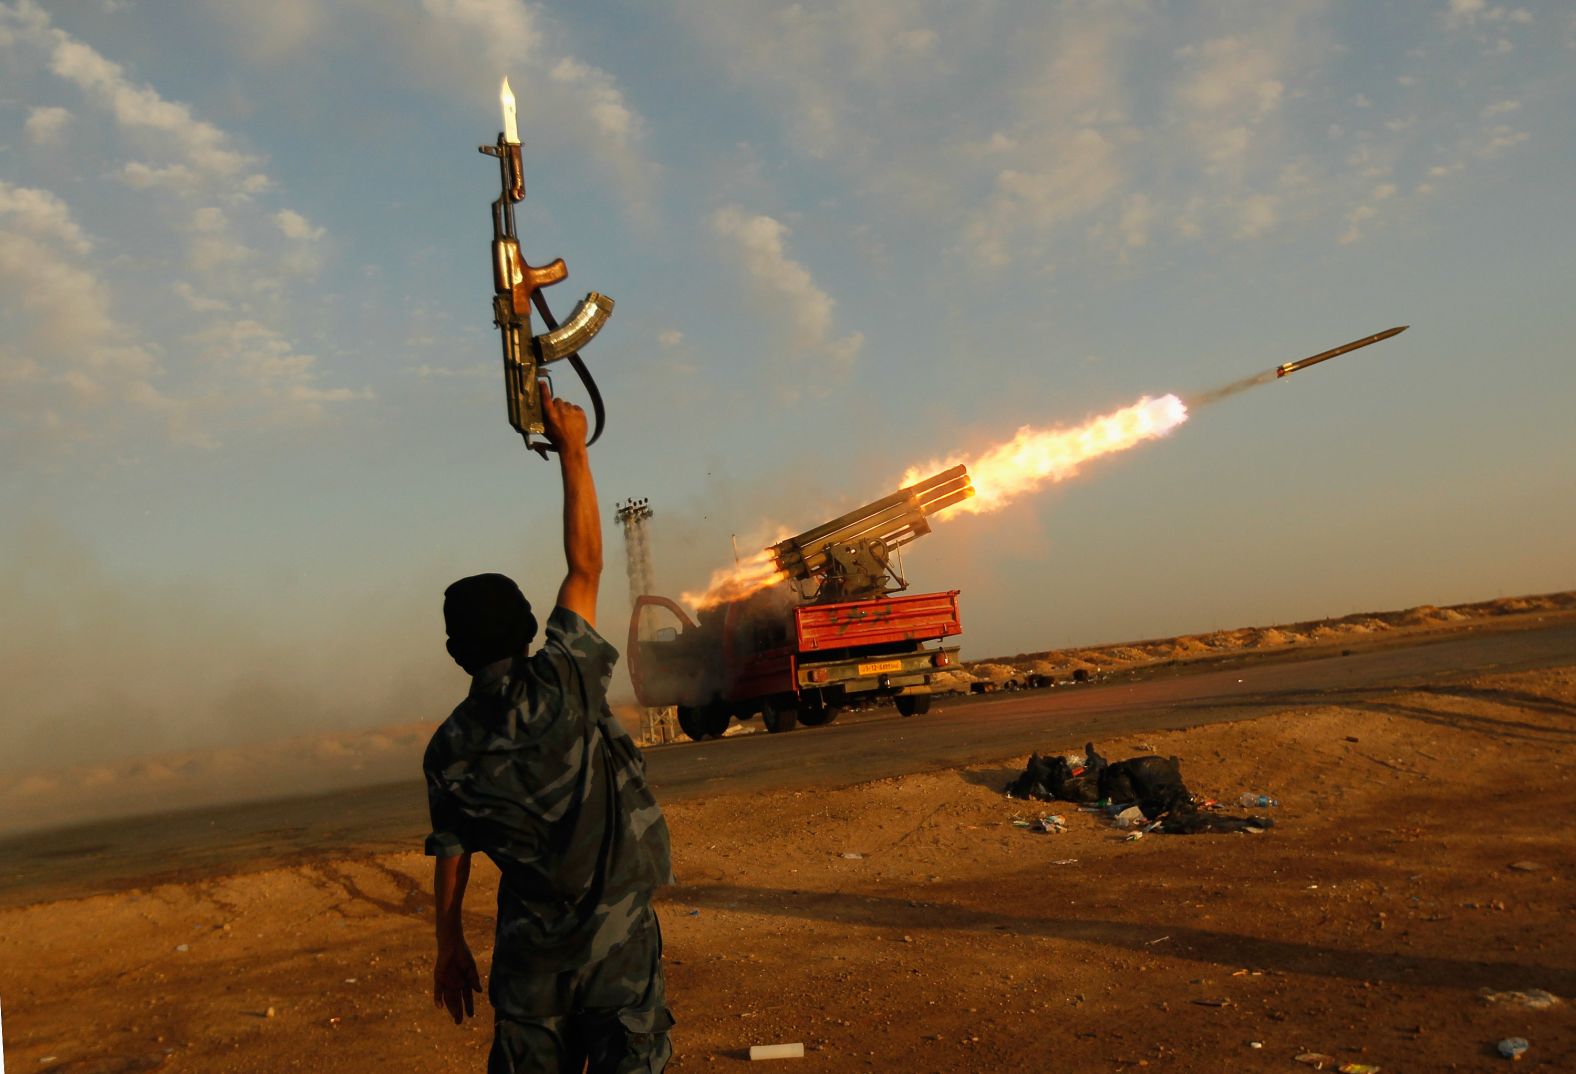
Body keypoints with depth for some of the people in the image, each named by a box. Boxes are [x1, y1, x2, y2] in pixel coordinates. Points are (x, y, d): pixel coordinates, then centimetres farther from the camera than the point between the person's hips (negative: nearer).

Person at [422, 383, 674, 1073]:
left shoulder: (449, 749, -3)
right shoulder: (563, 683, -13)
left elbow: (450, 856, 3)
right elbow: (585, 564, -9)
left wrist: (449, 946, 17)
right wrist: (572, 449, -4)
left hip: (529, 952, 3)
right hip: (617, 935, -3)